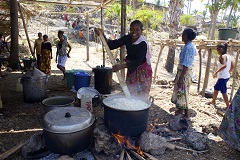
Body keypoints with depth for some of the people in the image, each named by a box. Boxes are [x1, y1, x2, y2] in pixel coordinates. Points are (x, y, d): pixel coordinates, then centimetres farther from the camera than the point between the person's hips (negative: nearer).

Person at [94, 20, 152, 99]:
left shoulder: (143, 44, -25)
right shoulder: (127, 38, -7)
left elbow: (138, 61, -34)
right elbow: (114, 44, -14)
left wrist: (121, 66, -45)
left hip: (143, 72, -6)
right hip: (131, 70, 6)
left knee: (140, 96, 2)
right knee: (129, 94, 13)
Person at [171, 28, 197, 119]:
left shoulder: (189, 47, -20)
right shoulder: (187, 46, 10)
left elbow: (186, 65, -24)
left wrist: (181, 78, -24)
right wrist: (178, 75, 20)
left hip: (185, 72, -10)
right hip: (182, 71, 10)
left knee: (182, 92, 0)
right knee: (179, 92, 20)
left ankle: (186, 115, 14)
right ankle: (181, 109, 36)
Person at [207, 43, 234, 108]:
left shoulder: (222, 56, -17)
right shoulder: (228, 56, 9)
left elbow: (224, 65, -34)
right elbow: (232, 66, 14)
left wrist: (216, 72, -27)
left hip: (223, 77, -10)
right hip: (226, 76, 10)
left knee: (223, 92, -1)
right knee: (216, 88, 23)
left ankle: (228, 106, 5)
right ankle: (213, 101, 37)